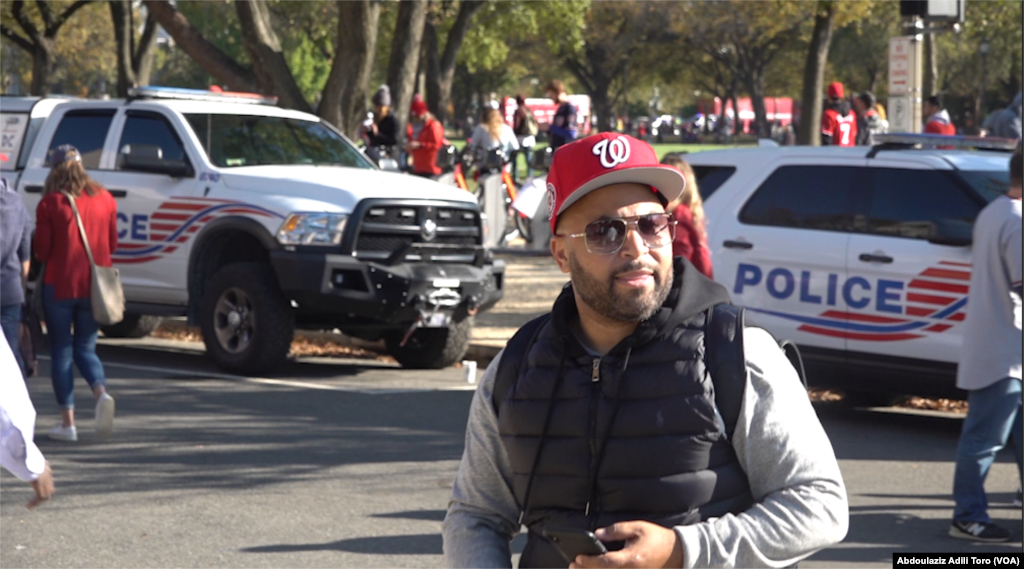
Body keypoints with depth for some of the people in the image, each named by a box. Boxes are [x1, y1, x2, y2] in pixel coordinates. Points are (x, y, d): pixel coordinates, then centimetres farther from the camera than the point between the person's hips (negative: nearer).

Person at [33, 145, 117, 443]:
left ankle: (68, 422, 7)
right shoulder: (104, 199, 2)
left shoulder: (50, 203, -10)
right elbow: (112, 243, 9)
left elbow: (42, 250, -6)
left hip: (59, 286, -3)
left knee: (61, 351, 7)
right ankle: (102, 394, -14)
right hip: (94, 286, 3)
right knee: (85, 348, 15)